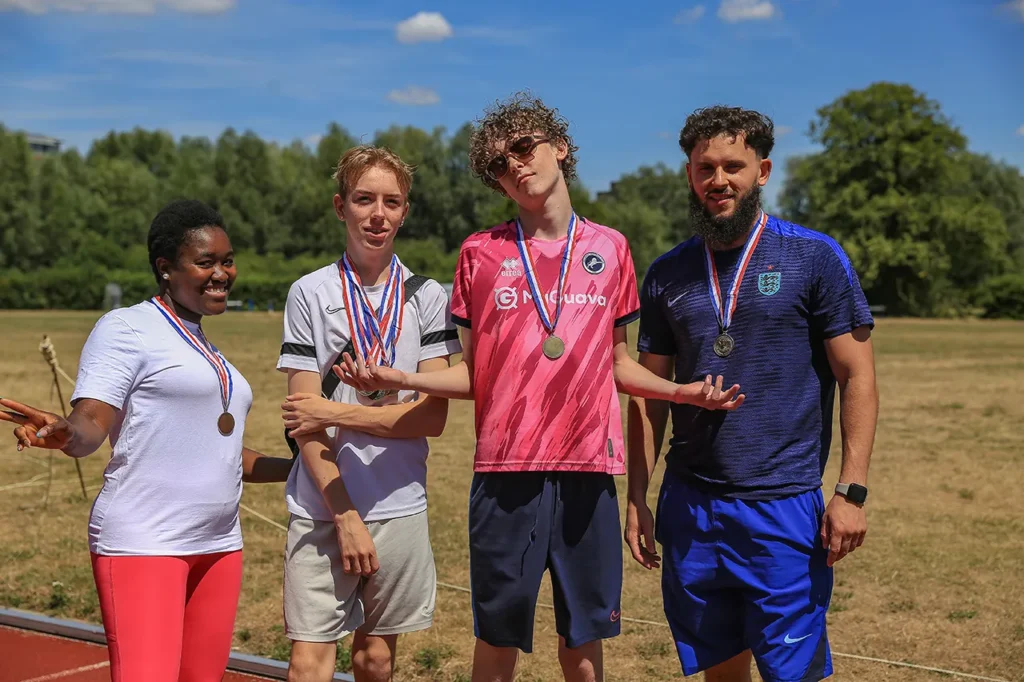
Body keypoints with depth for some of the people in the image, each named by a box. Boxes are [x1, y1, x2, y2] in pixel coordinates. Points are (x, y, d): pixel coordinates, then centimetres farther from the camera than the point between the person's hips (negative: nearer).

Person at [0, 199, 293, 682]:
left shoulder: (207, 351, 21)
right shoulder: (126, 328, -4)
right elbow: (89, 424, -14)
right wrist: (62, 433, -36)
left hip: (218, 545, 8)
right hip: (143, 545, -8)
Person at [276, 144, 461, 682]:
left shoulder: (427, 296, 3)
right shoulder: (310, 294, 0)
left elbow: (433, 416, -4)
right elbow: (306, 422, -3)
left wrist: (336, 413, -11)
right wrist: (345, 515, -10)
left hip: (399, 510, 1)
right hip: (323, 510, -1)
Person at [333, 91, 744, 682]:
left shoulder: (609, 249, 8)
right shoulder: (481, 253, 5)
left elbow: (616, 362, 14)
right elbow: (471, 374, 5)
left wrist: (683, 391, -2)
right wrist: (398, 379, -11)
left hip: (589, 471, 1)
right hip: (507, 472, -1)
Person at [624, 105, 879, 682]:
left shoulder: (815, 258, -4)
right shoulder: (668, 274, 7)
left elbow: (857, 378, -5)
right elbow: (649, 394, 11)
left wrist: (852, 491, -12)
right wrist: (637, 499, 6)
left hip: (783, 506, -4)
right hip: (690, 505, 4)